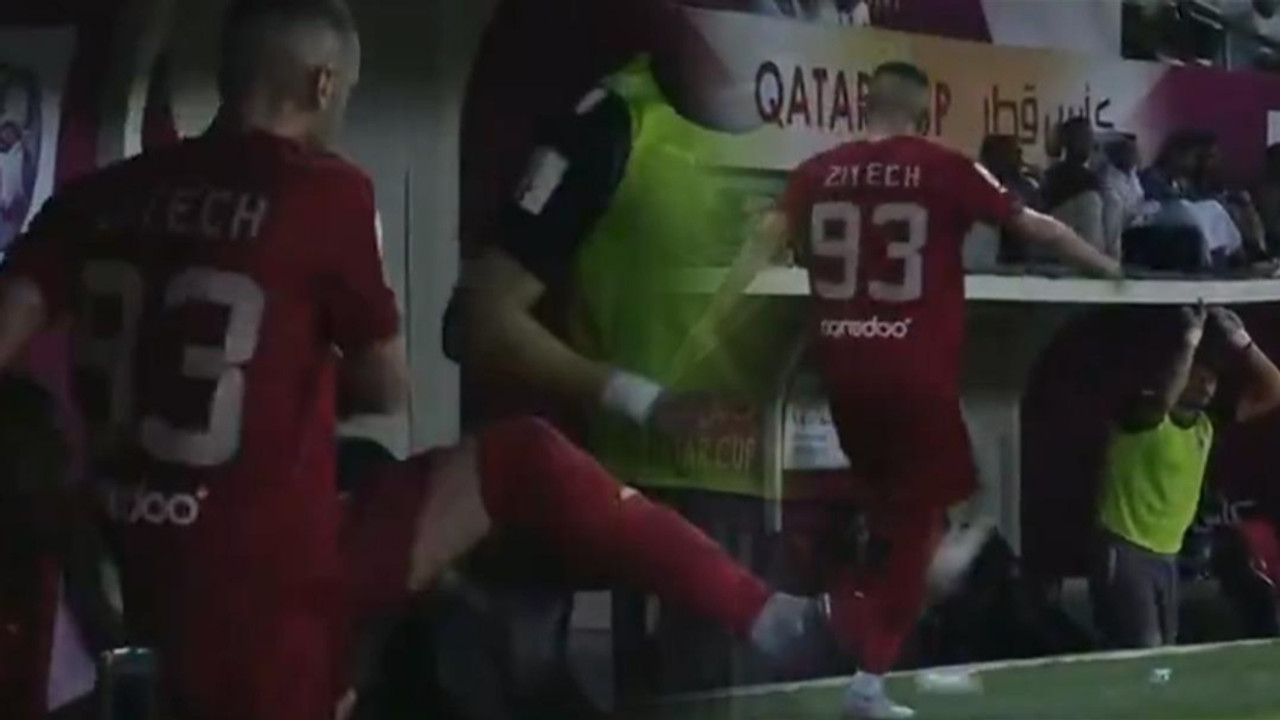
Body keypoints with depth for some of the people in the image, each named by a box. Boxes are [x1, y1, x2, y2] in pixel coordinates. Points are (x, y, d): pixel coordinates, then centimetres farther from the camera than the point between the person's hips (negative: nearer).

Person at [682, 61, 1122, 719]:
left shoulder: (819, 173, 4)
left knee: (883, 504, 26)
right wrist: (1113, 270, 15)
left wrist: (711, 323, 8)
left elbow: (762, 246, 1)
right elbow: (1034, 227, 3)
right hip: (916, 371, -3)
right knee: (913, 518, 6)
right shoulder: (944, 170, -4)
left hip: (843, 368, 4)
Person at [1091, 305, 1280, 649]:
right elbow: (1163, 397, -40)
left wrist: (1240, 341, -8)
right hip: (1124, 552, -8)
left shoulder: (1206, 424, 6)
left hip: (1167, 556, 8)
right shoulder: (1144, 413, -14)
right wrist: (1189, 341, -35)